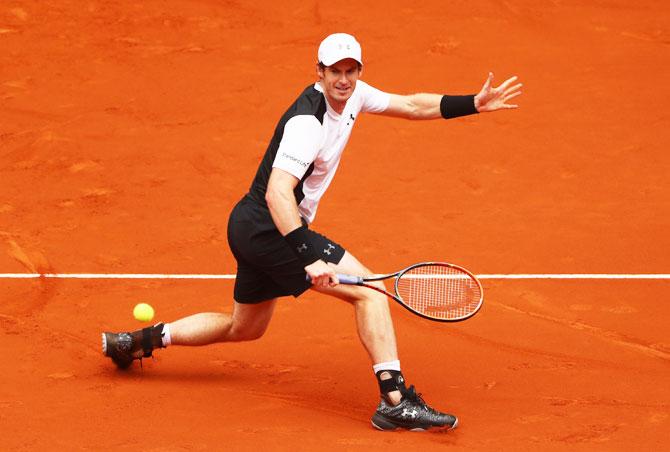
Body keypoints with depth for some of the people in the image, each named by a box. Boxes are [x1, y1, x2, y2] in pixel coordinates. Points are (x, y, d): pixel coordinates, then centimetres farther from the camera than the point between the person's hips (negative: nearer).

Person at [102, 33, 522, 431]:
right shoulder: (307, 123, -25)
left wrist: (473, 104, 8)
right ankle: (395, 400, -20)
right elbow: (277, 194, -33)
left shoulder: (353, 95, 3)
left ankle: (140, 340, 30)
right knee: (370, 290, -16)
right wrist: (309, 258, -40)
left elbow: (412, 105, 17)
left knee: (245, 328, 26)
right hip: (268, 227, -10)